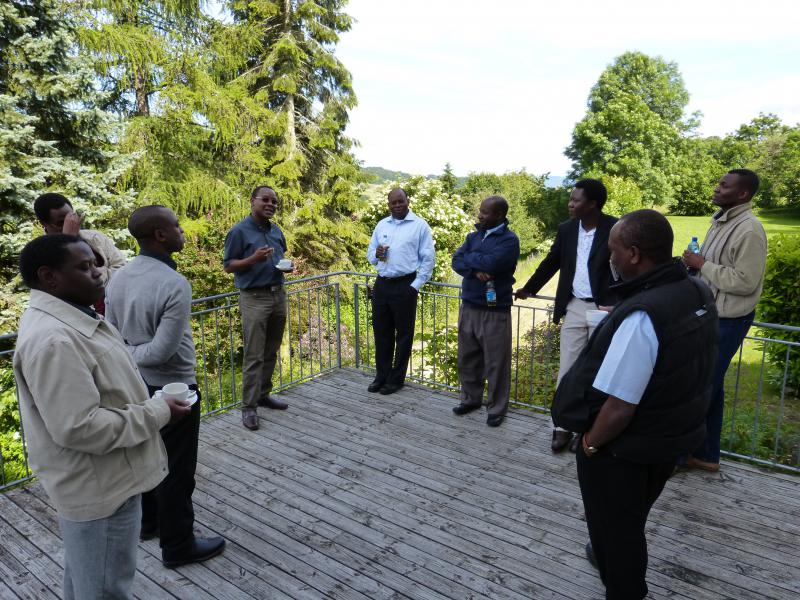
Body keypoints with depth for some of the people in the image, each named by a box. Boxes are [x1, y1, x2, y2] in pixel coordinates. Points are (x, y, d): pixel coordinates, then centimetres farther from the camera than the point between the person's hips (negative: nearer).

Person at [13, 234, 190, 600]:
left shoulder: (69, 320, 5)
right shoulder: (52, 339, -29)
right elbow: (78, 428, -31)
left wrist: (150, 406, 8)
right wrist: (157, 413, -22)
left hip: (96, 480, 10)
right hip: (99, 488, -10)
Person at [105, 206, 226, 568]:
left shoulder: (119, 278, -1)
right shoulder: (175, 285, -25)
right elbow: (162, 351, -25)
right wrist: (131, 355, -9)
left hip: (137, 385, 8)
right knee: (177, 470, 7)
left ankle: (149, 522, 44)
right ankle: (178, 546, 22)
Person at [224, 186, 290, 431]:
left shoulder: (276, 231, 12)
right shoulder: (239, 231, -7)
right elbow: (228, 265, -7)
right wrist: (254, 258, -23)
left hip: (278, 295, 7)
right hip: (254, 298, -6)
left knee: (271, 352, 12)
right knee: (254, 355, -6)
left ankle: (263, 394, 25)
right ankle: (249, 406, 1)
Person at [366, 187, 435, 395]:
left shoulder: (419, 225, -2)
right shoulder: (381, 225, 13)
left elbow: (428, 258, -3)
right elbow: (370, 255, 17)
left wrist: (416, 285, -9)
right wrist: (376, 254, -7)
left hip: (405, 285, -5)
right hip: (381, 285, 5)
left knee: (403, 334, 4)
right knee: (381, 332, 11)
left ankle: (396, 379, 16)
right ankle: (381, 376, 24)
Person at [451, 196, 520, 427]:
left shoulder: (509, 239, -9)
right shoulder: (474, 236, 10)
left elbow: (491, 263, -24)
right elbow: (456, 261, -1)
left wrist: (470, 257, -7)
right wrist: (476, 270, -19)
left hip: (495, 310, -6)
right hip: (468, 306, 6)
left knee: (496, 362, 3)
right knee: (467, 357, 15)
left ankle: (497, 408, 17)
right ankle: (470, 398, 31)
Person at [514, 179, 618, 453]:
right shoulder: (566, 229, 5)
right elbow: (551, 262, 17)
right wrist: (528, 288, 24)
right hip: (574, 308, 4)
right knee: (567, 369, 6)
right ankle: (562, 427, 16)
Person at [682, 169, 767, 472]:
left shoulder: (749, 230, -18)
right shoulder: (721, 221, 11)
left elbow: (745, 282, -23)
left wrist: (702, 265, -17)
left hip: (727, 321, -9)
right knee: (708, 385, 14)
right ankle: (705, 453, 26)